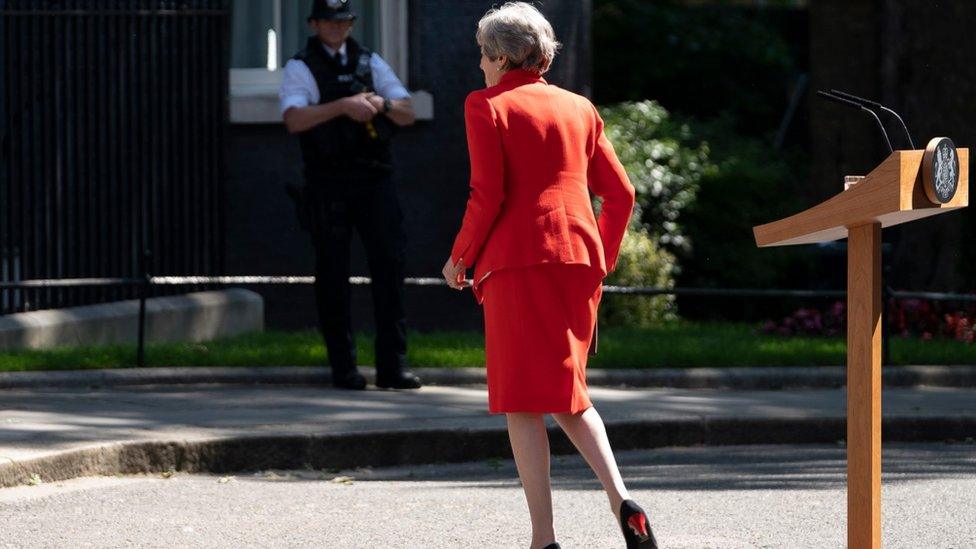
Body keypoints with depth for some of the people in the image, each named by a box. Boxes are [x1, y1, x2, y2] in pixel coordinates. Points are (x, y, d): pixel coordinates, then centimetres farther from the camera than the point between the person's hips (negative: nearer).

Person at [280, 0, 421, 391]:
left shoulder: (370, 63, 15)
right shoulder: (301, 69, 2)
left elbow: (407, 115, 11)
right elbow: (294, 120, -15)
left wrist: (382, 103, -10)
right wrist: (344, 105, -23)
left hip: (374, 181, 3)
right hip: (328, 184, -3)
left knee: (389, 265, -4)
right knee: (333, 274, 0)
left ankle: (393, 365, -2)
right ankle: (343, 368, 5)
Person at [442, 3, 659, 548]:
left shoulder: (487, 107, -1)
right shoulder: (579, 108, 15)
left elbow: (487, 196, -9)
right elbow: (620, 193, 13)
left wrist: (461, 258, 4)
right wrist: (603, 257, 24)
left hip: (517, 259, -6)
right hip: (578, 260, 6)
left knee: (523, 401, -2)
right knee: (567, 393, 17)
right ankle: (621, 499, -4)